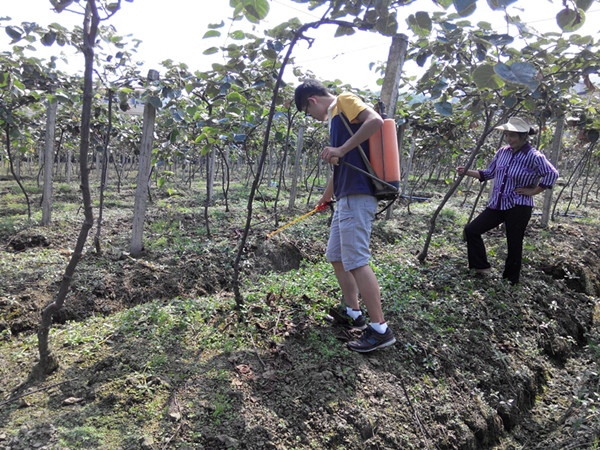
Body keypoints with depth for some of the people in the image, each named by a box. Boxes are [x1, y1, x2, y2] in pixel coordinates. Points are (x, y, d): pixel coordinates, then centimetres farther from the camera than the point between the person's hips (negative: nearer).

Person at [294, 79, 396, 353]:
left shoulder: (345, 100, -2)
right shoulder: (335, 115, 26)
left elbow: (376, 120, -23)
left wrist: (341, 149, -22)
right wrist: (326, 196, 42)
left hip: (357, 197, -11)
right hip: (346, 199, 11)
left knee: (356, 261, -11)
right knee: (336, 257, 15)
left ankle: (380, 329, -5)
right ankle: (353, 314, 25)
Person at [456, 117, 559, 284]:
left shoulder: (533, 156, -13)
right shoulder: (502, 152, 6)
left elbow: (552, 173, -20)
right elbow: (489, 173, 16)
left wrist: (533, 191, -16)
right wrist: (466, 172, 7)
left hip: (518, 208, -6)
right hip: (497, 206, 6)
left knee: (514, 245, 4)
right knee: (471, 230, 0)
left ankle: (510, 282, 21)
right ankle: (482, 266, 12)